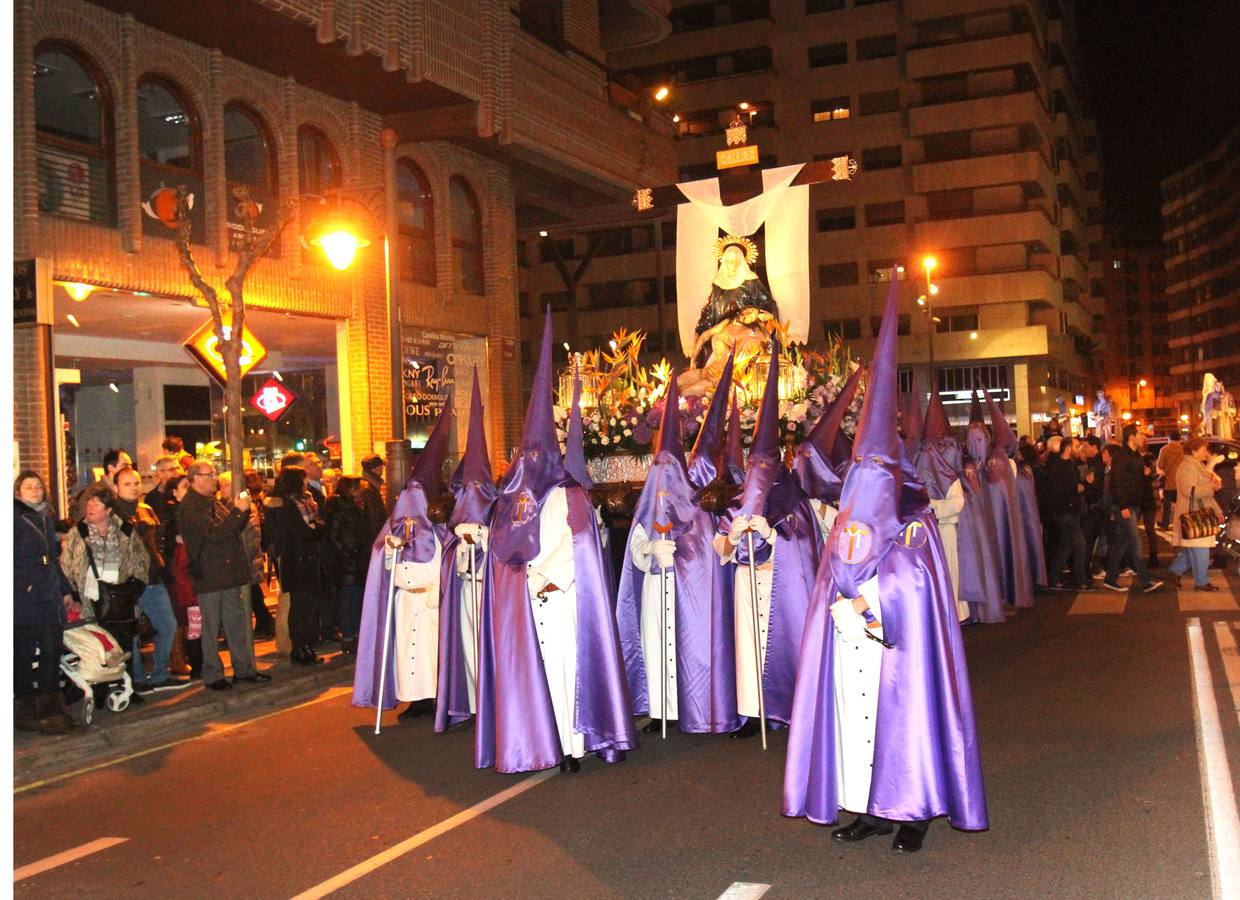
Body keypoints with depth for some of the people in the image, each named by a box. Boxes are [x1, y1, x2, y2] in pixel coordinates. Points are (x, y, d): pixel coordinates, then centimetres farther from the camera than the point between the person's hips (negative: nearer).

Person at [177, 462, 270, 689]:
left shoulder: (212, 502, 15)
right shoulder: (189, 508, -14)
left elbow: (235, 528, 18)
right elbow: (214, 534, -24)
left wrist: (243, 510, 1)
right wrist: (238, 511, -21)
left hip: (230, 574, 9)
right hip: (209, 576, -9)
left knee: (238, 623, 12)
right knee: (211, 628, 1)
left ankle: (245, 669, 19)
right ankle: (212, 676, 11)